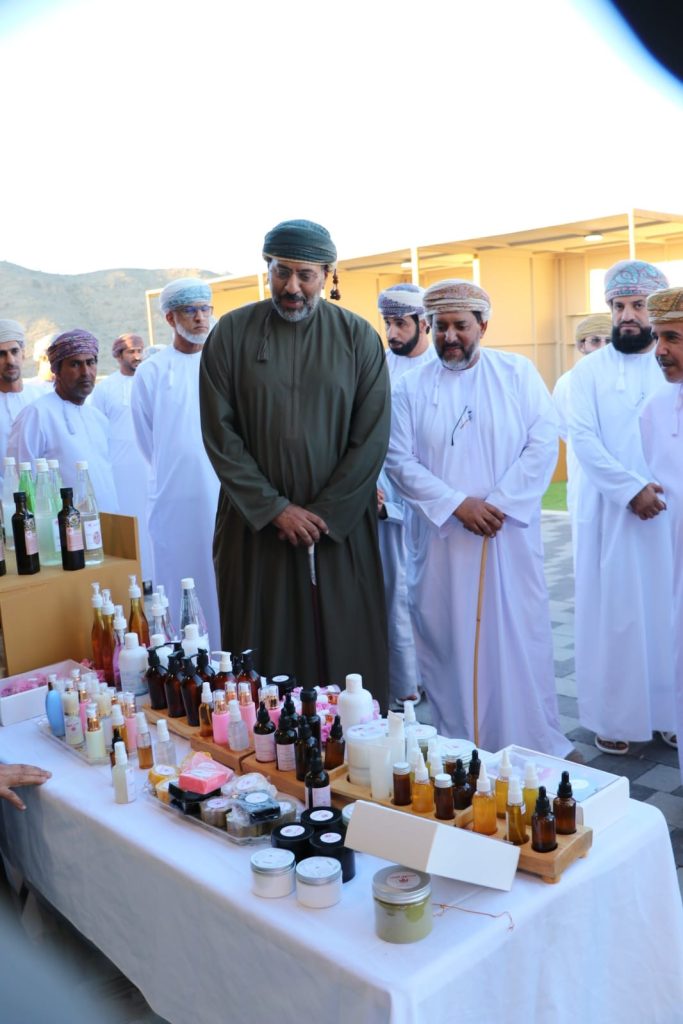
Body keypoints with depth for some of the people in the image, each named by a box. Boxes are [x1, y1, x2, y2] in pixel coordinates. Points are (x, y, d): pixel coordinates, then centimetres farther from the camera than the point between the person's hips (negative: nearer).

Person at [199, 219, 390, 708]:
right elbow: (220, 434, -3)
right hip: (256, 526, 0)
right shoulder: (232, 333, 1)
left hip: (341, 528, 0)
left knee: (345, 653, 5)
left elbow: (372, 437, -3)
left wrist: (325, 515, -9)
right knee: (263, 655, 5)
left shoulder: (358, 336, 1)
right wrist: (276, 509, -9)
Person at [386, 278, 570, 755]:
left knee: (519, 637, 5)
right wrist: (457, 504, -14)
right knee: (449, 642, 5)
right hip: (441, 539, 1)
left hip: (511, 535, 0)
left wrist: (500, 504, -13)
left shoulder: (518, 373, 3)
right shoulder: (412, 387, 3)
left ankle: (538, 747, 19)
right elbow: (399, 460, -4)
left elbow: (543, 444, -4)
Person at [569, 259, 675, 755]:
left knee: (667, 613, 6)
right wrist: (631, 489, -16)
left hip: (671, 512, 1)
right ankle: (614, 715, 12)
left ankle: (668, 711, 18)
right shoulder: (590, 371, 4)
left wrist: (662, 489, -12)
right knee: (613, 613, 3)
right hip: (610, 513, -1)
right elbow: (583, 439, -6)